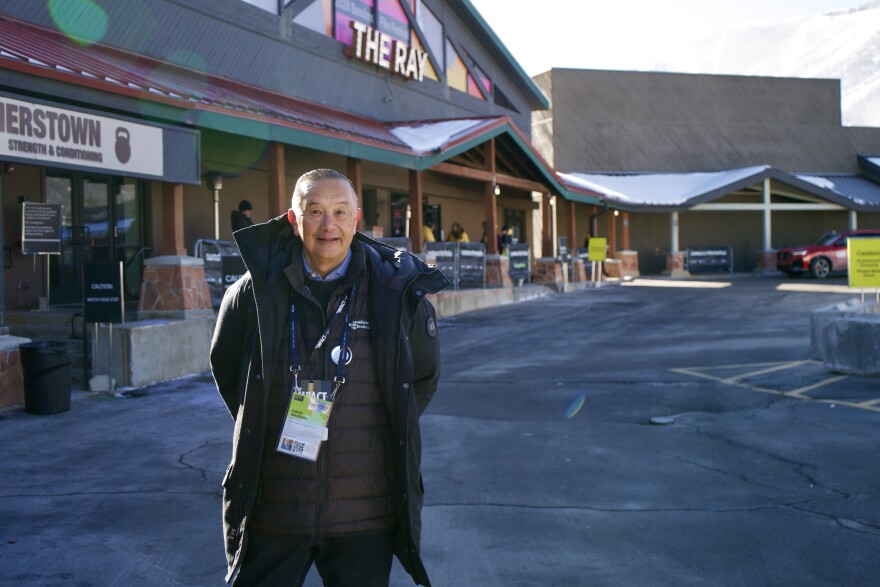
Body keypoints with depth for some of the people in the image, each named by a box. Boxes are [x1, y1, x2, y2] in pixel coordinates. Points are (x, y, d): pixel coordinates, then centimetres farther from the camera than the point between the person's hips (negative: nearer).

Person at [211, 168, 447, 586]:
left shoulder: (397, 291, -2)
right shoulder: (256, 290, -3)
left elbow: (423, 377, 14)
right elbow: (225, 367, 15)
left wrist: (389, 434, 8)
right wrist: (256, 428, 11)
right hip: (272, 509, 0)